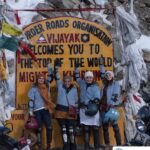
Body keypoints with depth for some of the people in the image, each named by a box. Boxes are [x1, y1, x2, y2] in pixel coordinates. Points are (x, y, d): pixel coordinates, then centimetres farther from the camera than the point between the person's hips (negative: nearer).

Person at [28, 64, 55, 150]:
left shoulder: (47, 86, 11)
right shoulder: (34, 88, 1)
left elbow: (50, 77, 18)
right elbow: (31, 100, -1)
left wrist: (49, 68, 14)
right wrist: (31, 111, -6)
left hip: (46, 109, 3)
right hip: (37, 110, -3)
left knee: (49, 127, -2)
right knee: (39, 128, 3)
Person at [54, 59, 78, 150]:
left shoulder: (74, 89, 8)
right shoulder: (60, 86, 7)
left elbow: (76, 100, 12)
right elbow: (57, 77, 1)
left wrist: (76, 109, 9)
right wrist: (56, 67, -3)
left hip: (70, 112, -1)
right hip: (60, 110, 1)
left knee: (71, 129, -3)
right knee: (63, 129, 4)